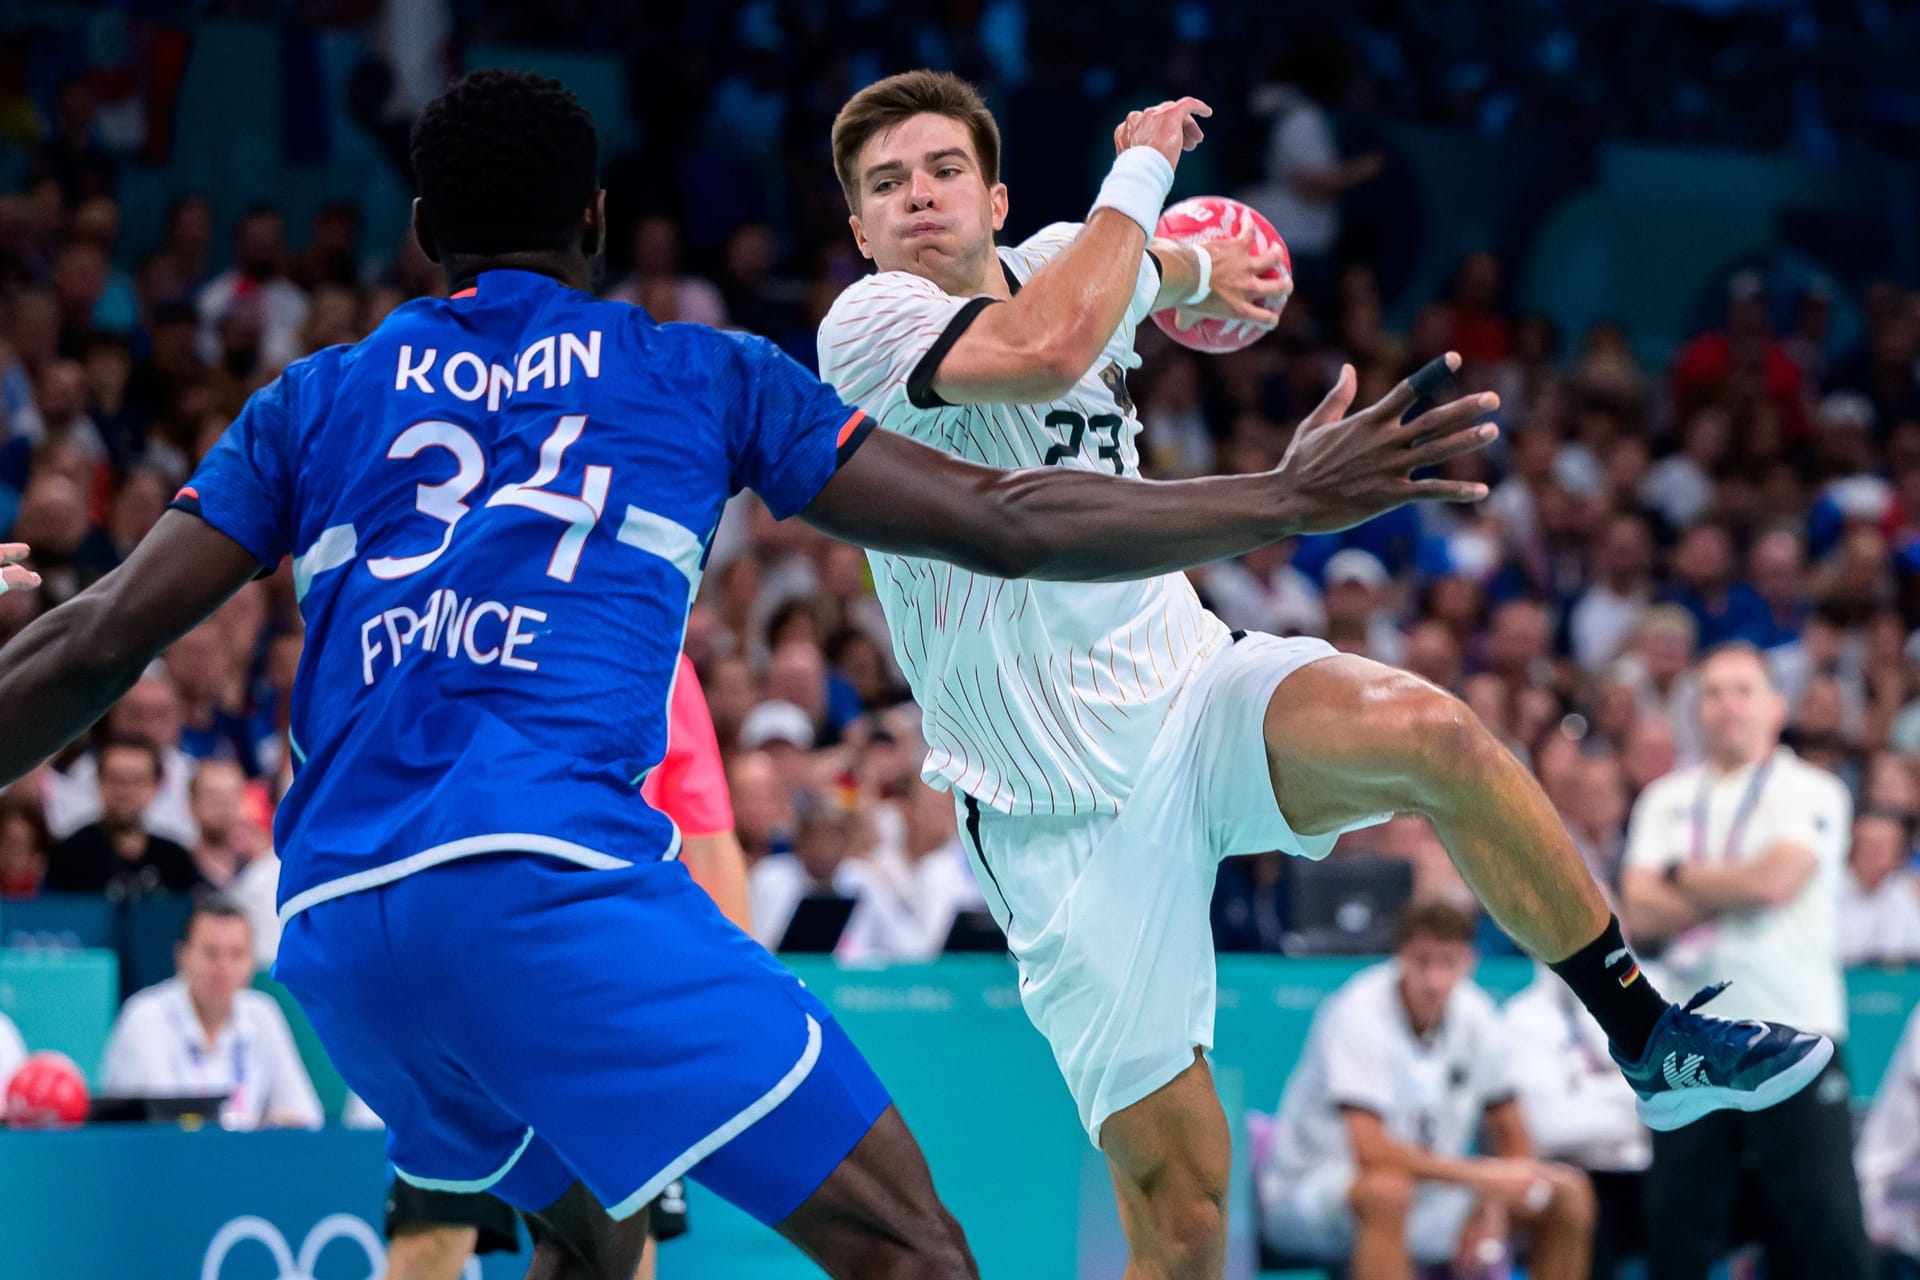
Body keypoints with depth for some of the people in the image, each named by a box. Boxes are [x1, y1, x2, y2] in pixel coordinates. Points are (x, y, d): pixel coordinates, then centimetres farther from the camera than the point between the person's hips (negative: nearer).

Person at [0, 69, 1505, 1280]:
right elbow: (1003, 524, 13)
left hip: (331, 927, 5)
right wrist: (1291, 498, 19)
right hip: (546, 874, -5)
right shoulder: (701, 376, 16)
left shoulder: (320, 398, 22)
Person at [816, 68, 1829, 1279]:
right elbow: (1045, 349, -34)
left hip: (1193, 683, 5)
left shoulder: (1066, 261, 7)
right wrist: (1142, 171, -22)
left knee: (1433, 735, -28)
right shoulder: (866, 325, -14)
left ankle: (1653, 1038, -12)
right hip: (1065, 808, -5)